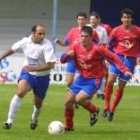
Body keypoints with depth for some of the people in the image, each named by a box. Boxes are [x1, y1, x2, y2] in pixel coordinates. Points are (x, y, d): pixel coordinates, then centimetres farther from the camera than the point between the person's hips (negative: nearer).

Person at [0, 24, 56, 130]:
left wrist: (34, 68, -35)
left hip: (42, 77, -1)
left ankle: (34, 119, 50)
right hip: (27, 73, 1)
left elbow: (51, 65, -28)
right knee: (20, 92, -26)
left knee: (38, 103, 15)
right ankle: (10, 121, -25)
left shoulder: (47, 45, -23)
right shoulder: (25, 42, -11)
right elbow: (12, 49, 9)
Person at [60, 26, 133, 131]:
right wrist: (67, 55, -29)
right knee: (68, 102, 3)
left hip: (94, 80, -5)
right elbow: (63, 60, -6)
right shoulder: (76, 47, -7)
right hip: (82, 78, 5)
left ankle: (94, 110, 7)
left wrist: (125, 70, -20)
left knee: (79, 99, -24)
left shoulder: (97, 49, -21)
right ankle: (69, 127, 23)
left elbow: (113, 58, -14)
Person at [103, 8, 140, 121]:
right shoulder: (116, 31, -2)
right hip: (117, 57, 0)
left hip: (130, 60, 0)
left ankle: (112, 111, 13)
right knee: (110, 81, -17)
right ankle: (107, 108, -6)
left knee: (121, 86, 3)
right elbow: (110, 45, 9)